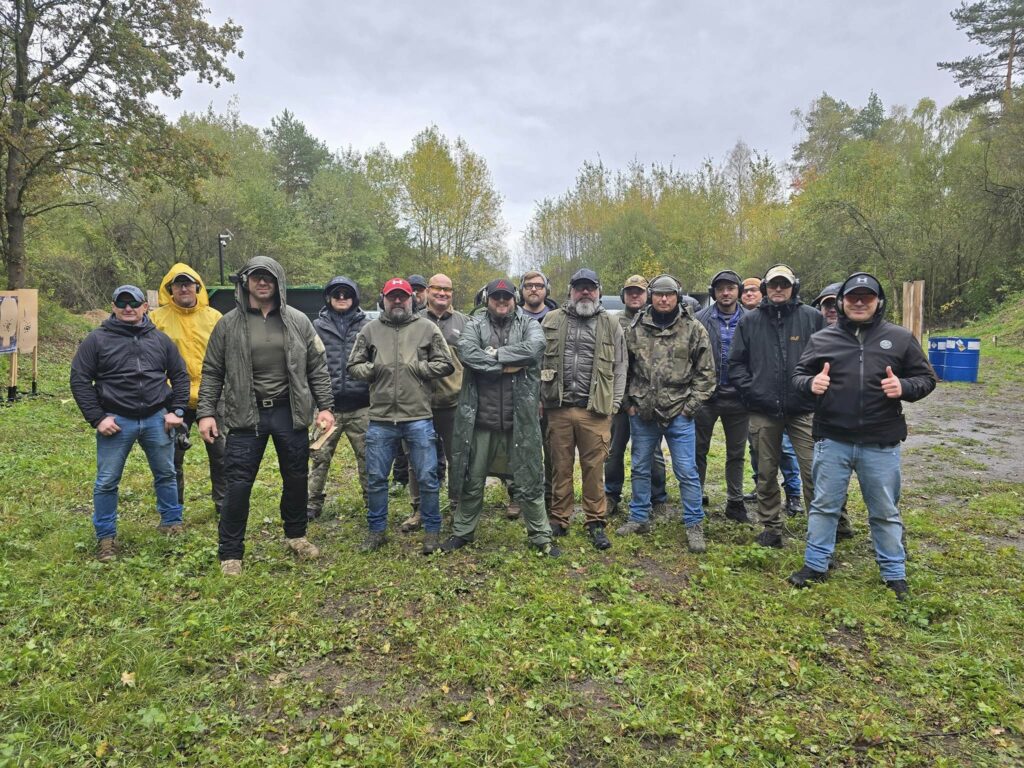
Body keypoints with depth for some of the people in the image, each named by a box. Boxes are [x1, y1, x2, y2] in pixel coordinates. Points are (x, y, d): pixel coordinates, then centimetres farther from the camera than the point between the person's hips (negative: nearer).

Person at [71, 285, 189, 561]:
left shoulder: (160, 339, 7)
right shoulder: (97, 340, 0)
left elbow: (180, 375, 12)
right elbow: (80, 380, -1)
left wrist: (176, 410, 2)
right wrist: (97, 418, -7)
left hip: (157, 419, 2)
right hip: (116, 421, -2)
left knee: (166, 474, 13)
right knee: (107, 482, 5)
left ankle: (172, 523, 30)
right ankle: (106, 537, 19)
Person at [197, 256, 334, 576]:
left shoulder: (298, 321, 3)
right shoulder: (228, 324, 1)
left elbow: (317, 368, 5)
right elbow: (212, 373, 4)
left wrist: (325, 406, -1)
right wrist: (206, 412, -3)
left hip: (290, 413, 2)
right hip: (246, 416, -1)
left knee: (297, 478, 12)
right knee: (238, 484, -1)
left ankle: (296, 536, 34)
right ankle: (230, 553, 14)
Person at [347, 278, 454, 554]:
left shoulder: (427, 328, 4)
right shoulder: (370, 330, 9)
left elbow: (445, 364, 1)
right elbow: (354, 365, 12)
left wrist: (416, 368, -9)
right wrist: (370, 369, -7)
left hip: (419, 418, -2)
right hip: (380, 419, 2)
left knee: (427, 477, 5)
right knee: (375, 478, 11)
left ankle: (432, 530, 21)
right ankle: (376, 530, 28)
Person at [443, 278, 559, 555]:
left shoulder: (528, 325, 5)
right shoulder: (475, 325, 5)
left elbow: (534, 348, -17)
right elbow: (466, 351, -15)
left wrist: (496, 354, -14)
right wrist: (507, 365, -16)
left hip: (520, 418, 0)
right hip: (480, 417, 1)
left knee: (529, 481, 8)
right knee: (472, 481, 14)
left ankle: (540, 535, 22)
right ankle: (462, 531, 31)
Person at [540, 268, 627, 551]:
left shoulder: (611, 325, 8)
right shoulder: (552, 321, 9)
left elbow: (619, 367, 9)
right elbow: (538, 361, 10)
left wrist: (614, 403, 2)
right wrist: (540, 398, 4)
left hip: (595, 410, -1)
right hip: (558, 408, 1)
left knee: (594, 468, 3)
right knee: (560, 466, 9)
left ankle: (595, 522, 16)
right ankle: (559, 520, 21)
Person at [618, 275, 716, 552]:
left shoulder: (694, 329, -3)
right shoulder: (635, 329, 3)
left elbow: (706, 372, -2)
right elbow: (624, 368, 10)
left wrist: (691, 406, -7)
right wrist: (630, 401, 4)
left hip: (679, 414, -3)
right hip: (642, 414, 3)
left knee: (687, 471, 2)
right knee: (640, 468, 14)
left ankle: (694, 525, 16)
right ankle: (639, 518, 30)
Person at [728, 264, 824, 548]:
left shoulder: (812, 318, 1)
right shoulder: (750, 320, 6)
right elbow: (736, 362, 7)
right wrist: (750, 389, -5)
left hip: (803, 410, -2)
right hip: (763, 411, 2)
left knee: (813, 472, -3)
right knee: (766, 473, 11)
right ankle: (771, 528, 24)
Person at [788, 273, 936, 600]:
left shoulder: (900, 338, 2)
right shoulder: (822, 339, 3)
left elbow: (926, 378, 6)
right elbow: (798, 375, 9)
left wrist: (904, 387, -15)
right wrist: (811, 383, -14)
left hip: (881, 444, 0)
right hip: (832, 440, 1)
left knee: (885, 512, 13)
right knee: (824, 505, 11)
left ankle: (894, 575, 28)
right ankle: (816, 565, 25)